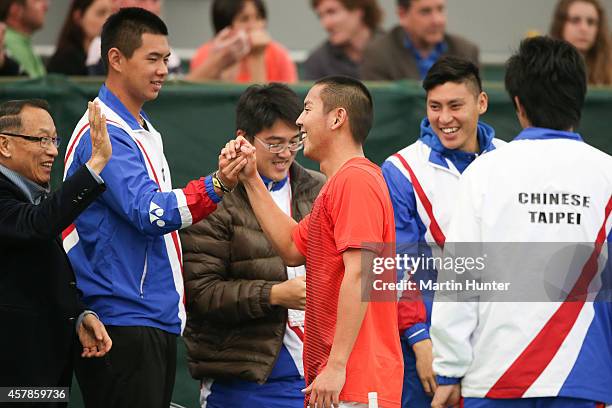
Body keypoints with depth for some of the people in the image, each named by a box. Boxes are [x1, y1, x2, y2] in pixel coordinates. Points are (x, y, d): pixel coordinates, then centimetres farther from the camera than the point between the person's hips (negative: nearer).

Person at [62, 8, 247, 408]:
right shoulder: (104, 134, -13)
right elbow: (148, 213, -24)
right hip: (121, 322, -10)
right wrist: (216, 186, -33)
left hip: (159, 320, 10)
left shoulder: (145, 132, 19)